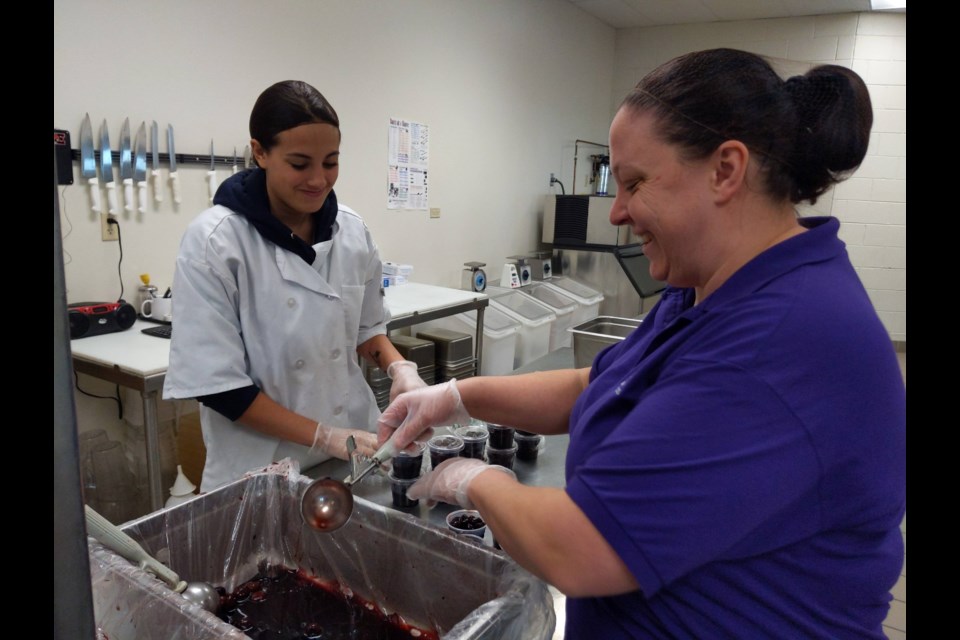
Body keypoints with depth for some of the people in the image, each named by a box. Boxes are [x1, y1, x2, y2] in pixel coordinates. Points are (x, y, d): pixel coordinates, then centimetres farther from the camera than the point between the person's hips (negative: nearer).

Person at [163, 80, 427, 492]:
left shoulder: (352, 230, -3)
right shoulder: (213, 241, -16)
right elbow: (215, 383, -16)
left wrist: (399, 367, -9)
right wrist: (324, 436, -19)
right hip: (261, 470, -4)